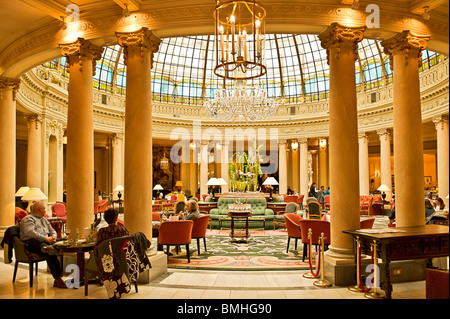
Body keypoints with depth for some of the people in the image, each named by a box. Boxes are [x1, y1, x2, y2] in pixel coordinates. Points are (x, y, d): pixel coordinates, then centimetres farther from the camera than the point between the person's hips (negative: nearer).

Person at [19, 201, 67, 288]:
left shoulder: (44, 219, 31)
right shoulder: (28, 219, 5)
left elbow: (52, 230, 30)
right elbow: (29, 232, -13)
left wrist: (53, 236, 5)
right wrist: (45, 238, -18)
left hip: (46, 241, 8)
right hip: (32, 242, -8)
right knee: (50, 253, -35)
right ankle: (58, 279, -41)